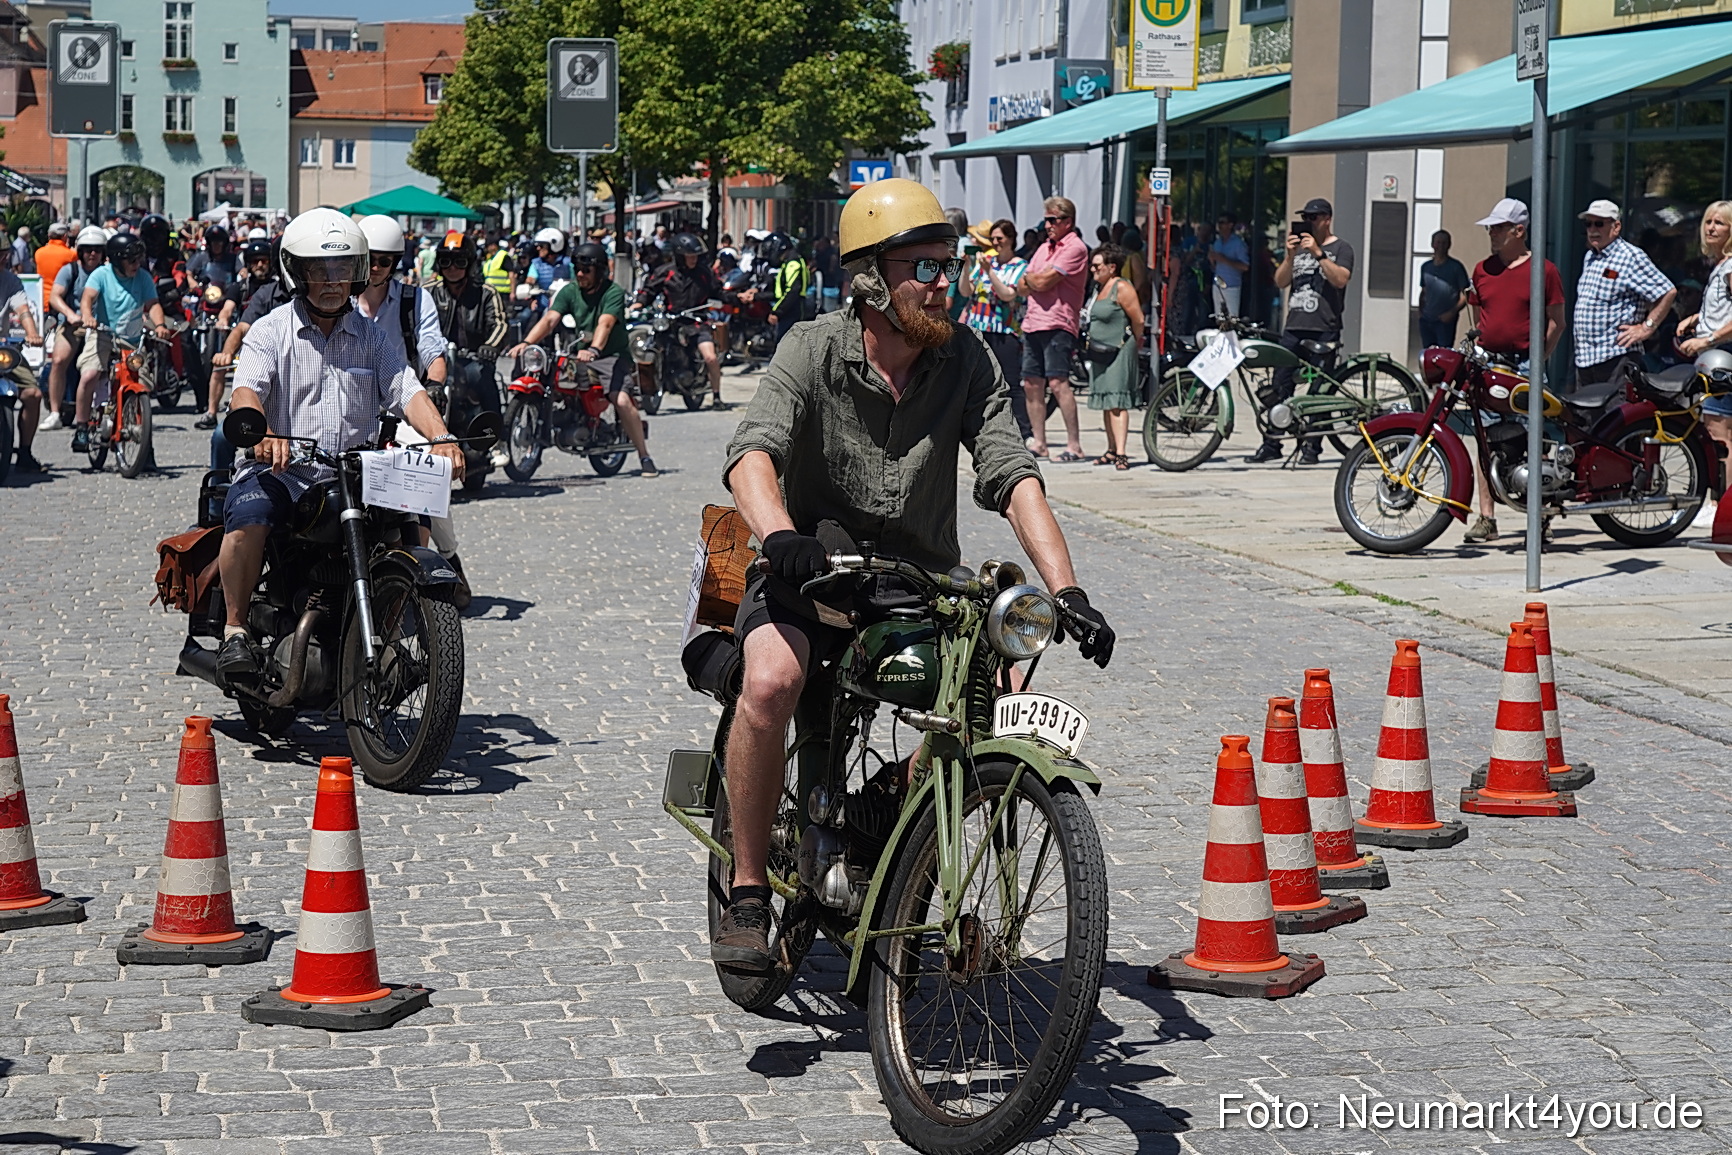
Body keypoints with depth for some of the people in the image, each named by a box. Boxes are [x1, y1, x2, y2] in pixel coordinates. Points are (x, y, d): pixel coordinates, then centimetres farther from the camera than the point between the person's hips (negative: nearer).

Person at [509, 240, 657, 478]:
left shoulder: (613, 292, -11)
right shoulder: (569, 291, 3)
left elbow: (605, 324, -28)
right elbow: (550, 319, -10)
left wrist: (593, 350, -47)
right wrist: (526, 342, -27)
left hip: (612, 355, -5)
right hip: (579, 354, 5)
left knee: (622, 400, -26)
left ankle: (644, 457, -16)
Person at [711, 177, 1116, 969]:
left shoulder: (965, 361, -2)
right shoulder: (814, 351, -11)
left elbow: (1013, 477, -9)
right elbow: (753, 455, -26)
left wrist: (1066, 590, -23)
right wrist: (781, 538, -48)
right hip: (814, 571, -3)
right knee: (770, 682, -33)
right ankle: (747, 893, -16)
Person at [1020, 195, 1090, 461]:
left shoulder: (1075, 248, -6)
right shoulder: (1044, 248, 21)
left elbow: (1043, 282, -14)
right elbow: (1023, 288, 17)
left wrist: (1030, 277, 6)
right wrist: (1035, 280, -4)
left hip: (1057, 324, -9)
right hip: (1033, 323, 9)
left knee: (1058, 383, -15)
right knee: (1032, 385, 7)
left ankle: (1074, 445, -14)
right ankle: (1038, 443, 14)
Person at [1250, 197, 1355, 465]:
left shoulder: (1341, 248, 4)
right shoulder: (1299, 246, 21)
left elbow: (1340, 279, -13)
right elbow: (1281, 282, 11)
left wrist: (1318, 253, -19)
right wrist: (1290, 255, -4)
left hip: (1324, 330, -5)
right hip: (1294, 328, 5)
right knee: (1279, 388, 1)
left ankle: (1311, 447, 3)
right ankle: (1271, 444, 4)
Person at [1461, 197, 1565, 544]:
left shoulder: (1543, 271, 0)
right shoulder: (1482, 270, 14)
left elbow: (1557, 322, 2)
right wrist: (1477, 352, 10)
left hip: (1525, 366, -4)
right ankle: (1486, 518, 3)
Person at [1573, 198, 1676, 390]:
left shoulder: (1631, 257, -8)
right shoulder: (1589, 257, 19)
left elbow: (1668, 291, -11)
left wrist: (1647, 328, -11)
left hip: (1615, 357, -9)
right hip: (1584, 358, 9)